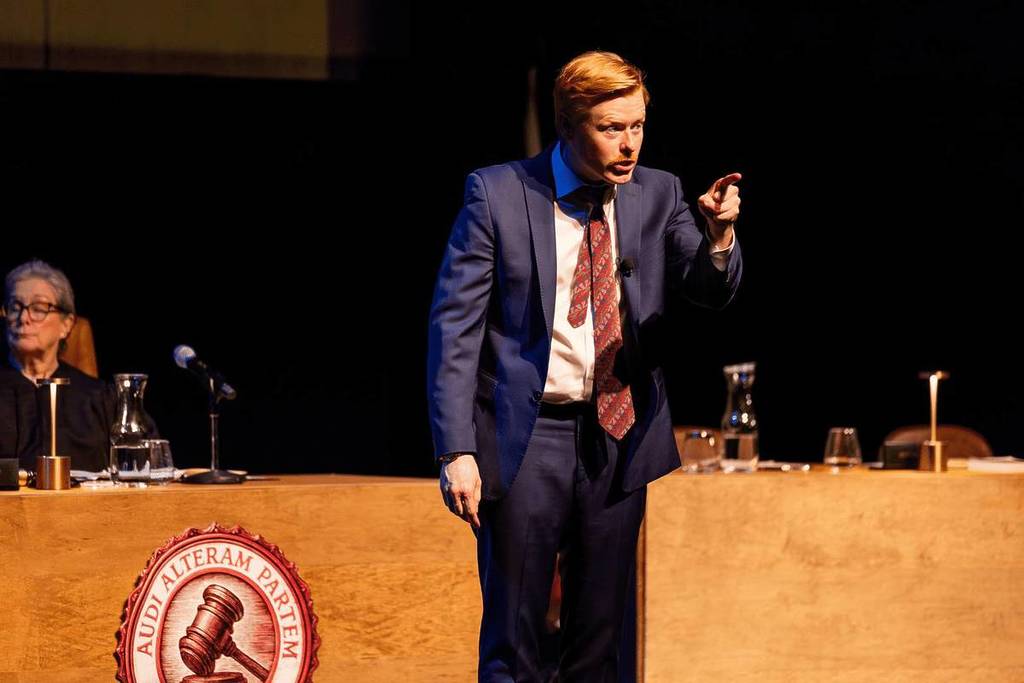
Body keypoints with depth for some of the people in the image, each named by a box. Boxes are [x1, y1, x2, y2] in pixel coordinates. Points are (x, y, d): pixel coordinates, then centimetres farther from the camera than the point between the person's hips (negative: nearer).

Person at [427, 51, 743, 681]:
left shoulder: (658, 195, 5)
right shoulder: (497, 194, -6)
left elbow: (711, 291, -3)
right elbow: (455, 325, -7)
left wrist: (719, 234, -26)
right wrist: (457, 450, -14)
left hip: (619, 436, 4)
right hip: (526, 439, -4)